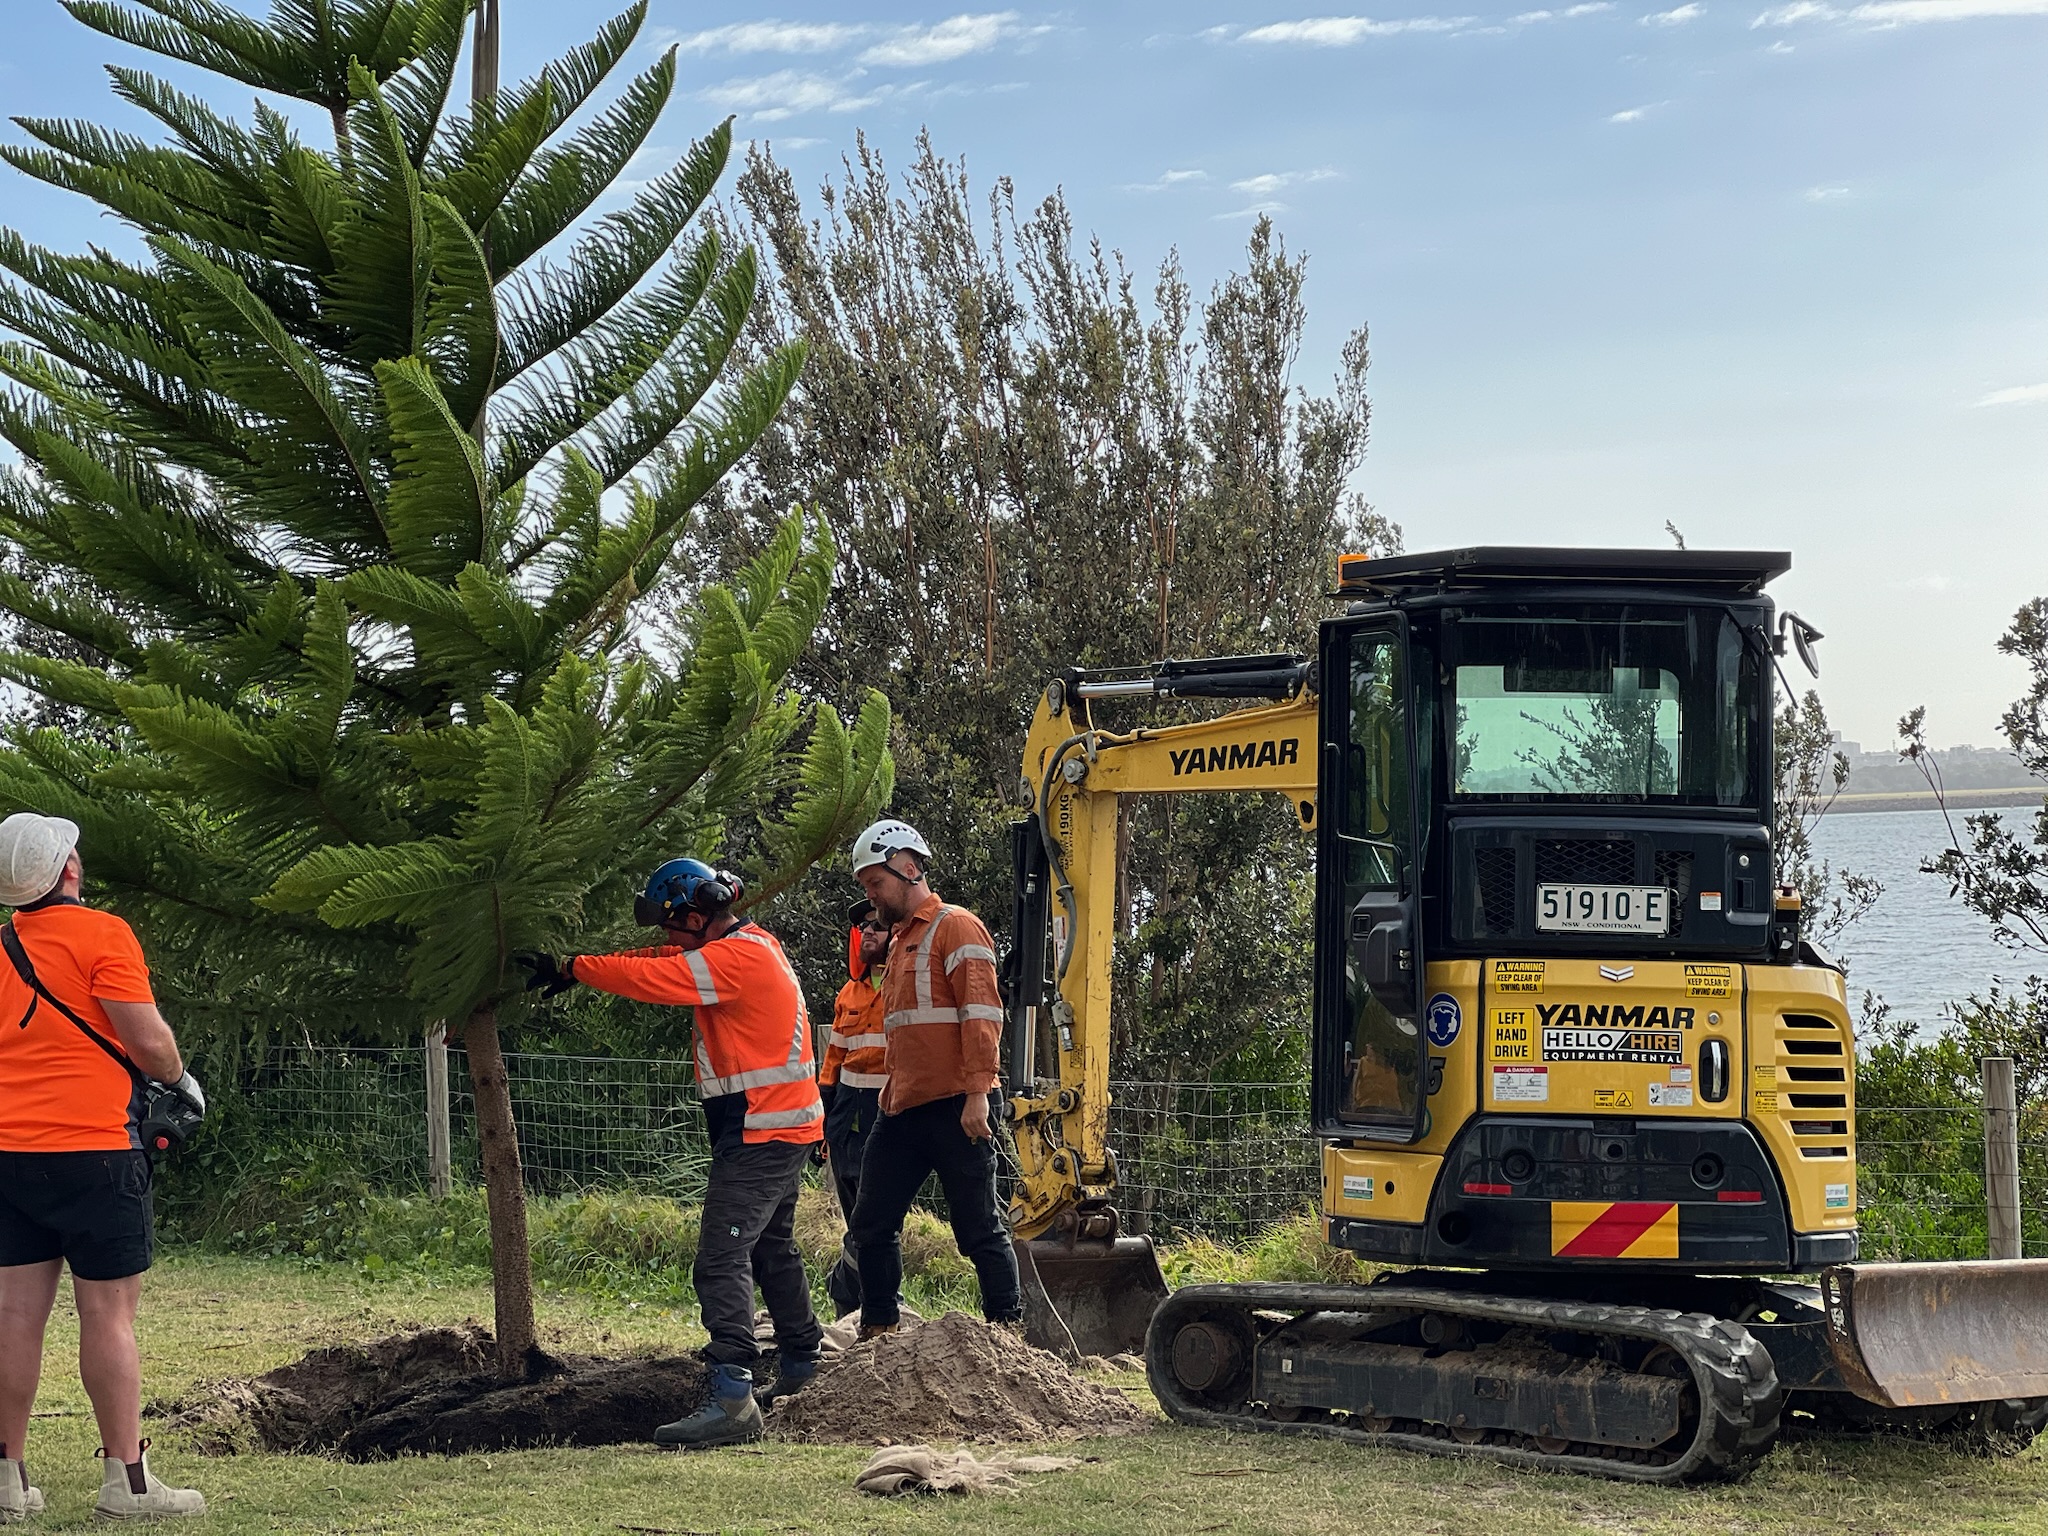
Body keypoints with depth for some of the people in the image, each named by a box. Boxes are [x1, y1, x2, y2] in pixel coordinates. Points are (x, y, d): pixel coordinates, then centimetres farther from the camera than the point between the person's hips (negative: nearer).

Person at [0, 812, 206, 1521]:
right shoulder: (101, 934, -9)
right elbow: (147, 1039, -13)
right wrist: (180, 1079, 5)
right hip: (92, 1148, -6)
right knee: (108, 1314, -2)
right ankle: (126, 1479, 0)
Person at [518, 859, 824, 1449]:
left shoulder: (737, 958, -18)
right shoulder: (750, 945, 13)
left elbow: (650, 977, -21)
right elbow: (661, 960, 15)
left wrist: (571, 968, -10)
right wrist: (572, 969, 6)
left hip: (759, 1131, -11)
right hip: (782, 1128, 11)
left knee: (722, 1259, -17)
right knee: (773, 1250, 24)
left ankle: (732, 1400, -27)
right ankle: (800, 1369, 37)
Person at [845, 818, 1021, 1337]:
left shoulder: (955, 927, -5)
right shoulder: (900, 939, 22)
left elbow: (981, 1013, -15)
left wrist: (977, 1092, -21)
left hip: (954, 1109, -9)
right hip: (902, 1109, 9)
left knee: (979, 1228, -4)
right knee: (872, 1224, 9)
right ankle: (878, 1332, 17)